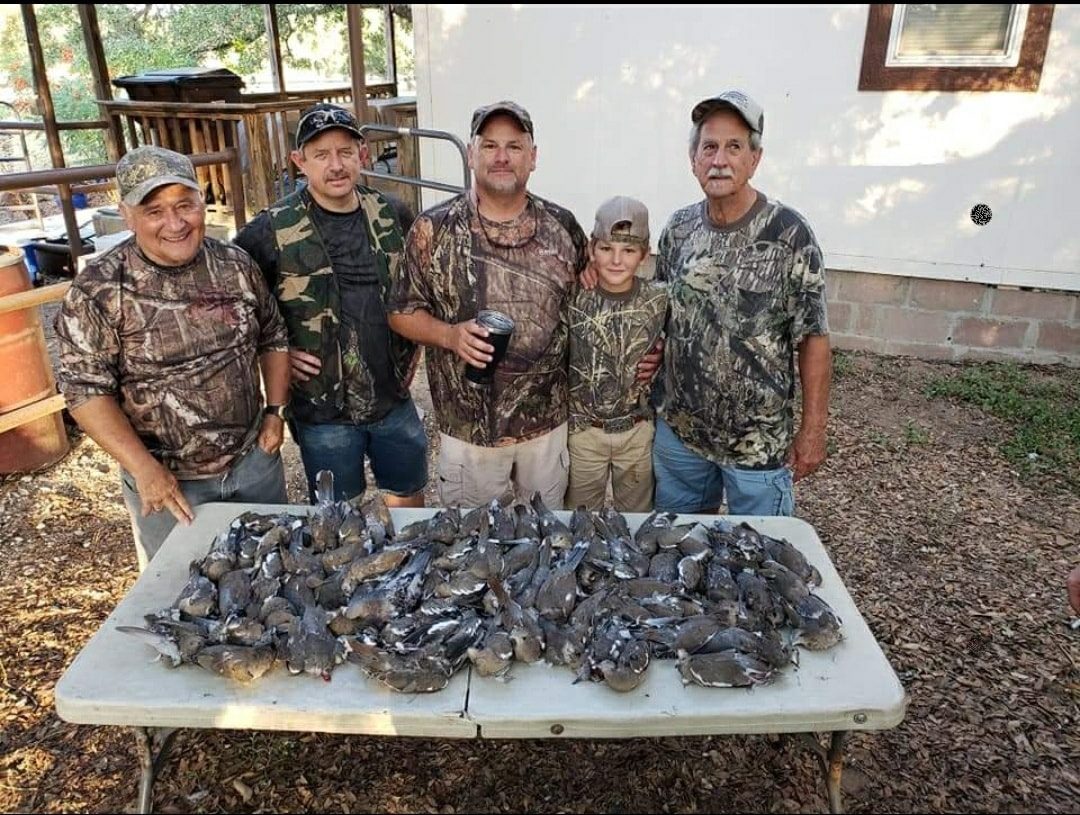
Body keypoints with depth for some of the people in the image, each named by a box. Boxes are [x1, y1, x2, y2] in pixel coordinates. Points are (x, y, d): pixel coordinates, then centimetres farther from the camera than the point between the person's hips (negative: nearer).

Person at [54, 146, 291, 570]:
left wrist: (275, 412, 2)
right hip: (169, 480, -3)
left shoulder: (236, 264, -4)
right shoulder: (99, 289, -16)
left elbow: (273, 338, 8)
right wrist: (144, 469, -20)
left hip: (256, 459, 3)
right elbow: (86, 388, -15)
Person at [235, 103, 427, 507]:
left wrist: (413, 345, 7)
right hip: (323, 410, -3)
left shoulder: (389, 214, 0)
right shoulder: (273, 229, -12)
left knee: (409, 498, 20)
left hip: (394, 396, 3)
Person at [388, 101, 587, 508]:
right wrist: (451, 335, -20)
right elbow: (402, 312, -3)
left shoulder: (562, 226, -1)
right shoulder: (433, 229, -8)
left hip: (548, 422, 2)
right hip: (468, 426, -2)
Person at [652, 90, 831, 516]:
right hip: (677, 429, 4)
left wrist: (813, 429, -11)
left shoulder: (788, 233, -14)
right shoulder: (678, 228, 0)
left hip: (758, 441, -4)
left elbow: (813, 338, -11)